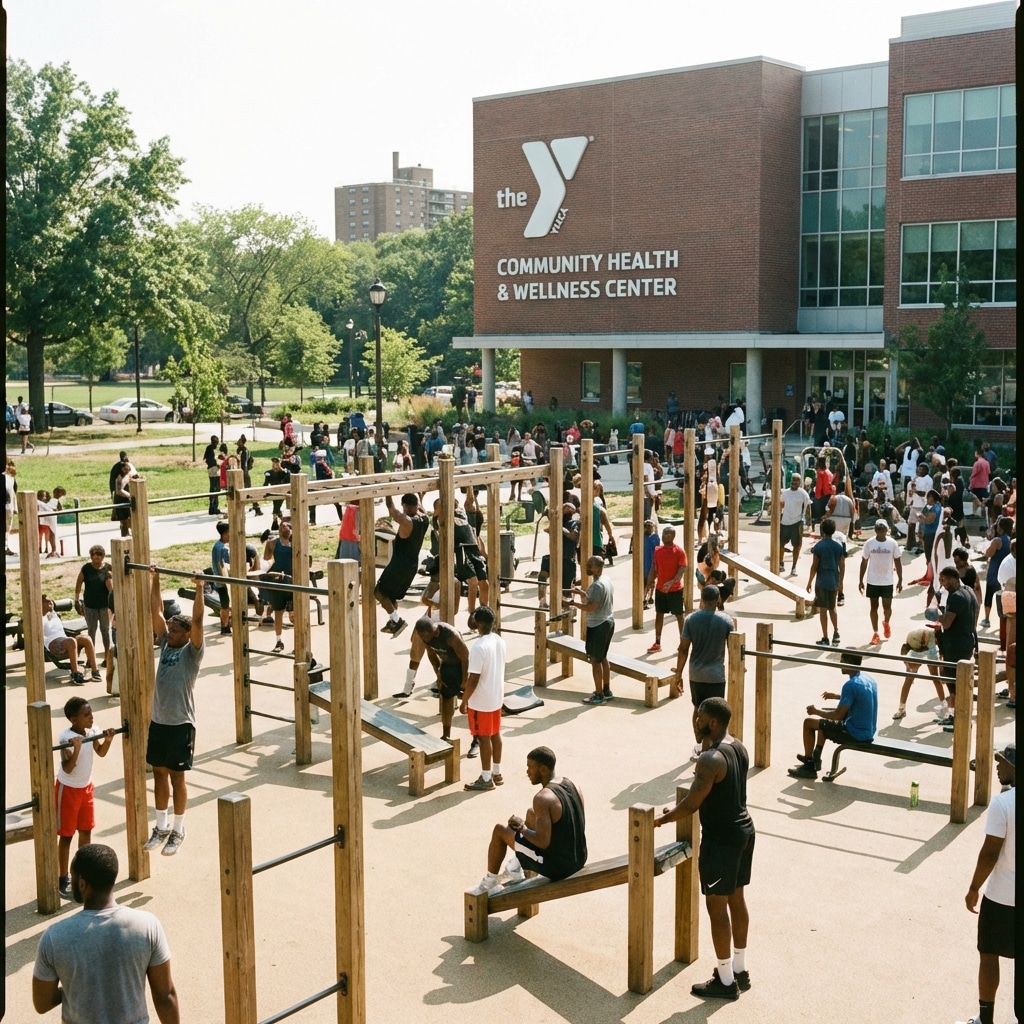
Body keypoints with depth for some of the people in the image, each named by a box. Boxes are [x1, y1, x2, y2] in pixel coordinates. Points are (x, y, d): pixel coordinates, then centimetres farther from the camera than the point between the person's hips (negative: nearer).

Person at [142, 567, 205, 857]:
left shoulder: (192, 651, -10)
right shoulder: (166, 644, 6)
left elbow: (197, 620, -24)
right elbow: (156, 610, 8)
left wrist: (199, 588, -27)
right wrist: (155, 580, 5)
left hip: (180, 724, -6)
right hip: (158, 721, 6)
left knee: (177, 777, 3)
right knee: (159, 773, 13)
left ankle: (178, 830, 16)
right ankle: (162, 826, 26)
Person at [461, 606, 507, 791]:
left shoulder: (479, 647, -25)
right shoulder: (500, 641, 1)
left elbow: (473, 679, -23)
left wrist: (464, 701, -13)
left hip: (481, 701, -8)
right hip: (497, 696, 8)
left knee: (484, 737, 2)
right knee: (495, 734, 17)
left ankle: (486, 779, 11)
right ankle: (496, 773, 27)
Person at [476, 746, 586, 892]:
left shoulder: (543, 798, -24)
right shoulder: (572, 784, 0)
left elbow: (543, 842, -26)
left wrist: (521, 827, -7)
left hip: (556, 867, -8)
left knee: (500, 831, 8)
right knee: (531, 813, 27)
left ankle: (490, 881, 28)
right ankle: (515, 869, 40)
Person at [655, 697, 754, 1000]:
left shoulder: (710, 760, -25)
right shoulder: (740, 749, 4)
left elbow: (691, 805, -20)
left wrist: (661, 820, -3)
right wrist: (677, 809, 20)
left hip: (721, 839, -9)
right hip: (743, 830, 9)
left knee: (717, 907, 4)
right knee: (736, 900, 19)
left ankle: (726, 981, 14)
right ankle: (740, 971, 31)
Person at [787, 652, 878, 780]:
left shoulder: (850, 685, -25)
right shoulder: (869, 679, 3)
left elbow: (838, 715, -22)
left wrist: (816, 711, -7)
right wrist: (836, 696, 25)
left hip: (856, 734, -9)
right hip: (869, 731, 9)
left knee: (809, 722, 2)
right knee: (824, 721, 29)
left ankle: (809, 766, 11)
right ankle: (815, 759, 39)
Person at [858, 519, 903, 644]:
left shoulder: (892, 543, -6)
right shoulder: (869, 543, -6)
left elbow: (897, 562, 2)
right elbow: (864, 562, 1)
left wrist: (900, 580, 1)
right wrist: (861, 580, 1)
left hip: (887, 582, 0)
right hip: (872, 581, 0)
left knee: (887, 607, 1)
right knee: (874, 607, 7)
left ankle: (886, 623, 33)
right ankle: (875, 633, 17)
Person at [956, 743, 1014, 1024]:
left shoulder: (1002, 804, -21)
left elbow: (990, 853, -18)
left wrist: (974, 889, -8)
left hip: (1001, 895, -5)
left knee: (989, 956, 10)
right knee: (1015, 958, 16)